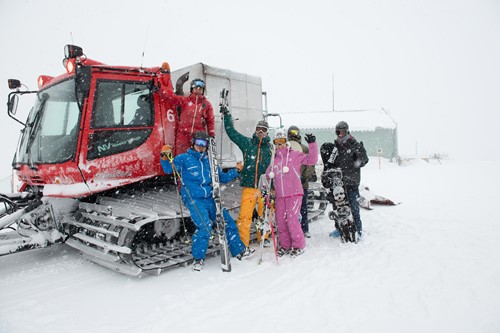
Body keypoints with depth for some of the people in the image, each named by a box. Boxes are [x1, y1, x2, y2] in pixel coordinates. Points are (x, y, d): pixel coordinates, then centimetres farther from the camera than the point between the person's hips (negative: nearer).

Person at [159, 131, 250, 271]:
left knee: (228, 222, 7)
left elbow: (221, 177, 22)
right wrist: (165, 158, -27)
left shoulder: (209, 161, 16)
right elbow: (169, 169, -9)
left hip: (210, 198, 5)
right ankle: (198, 258, -2)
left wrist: (235, 171, 9)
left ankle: (239, 251, 25)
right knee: (205, 226, -22)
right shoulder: (184, 158, 2)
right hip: (193, 199, -5)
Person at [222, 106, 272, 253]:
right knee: (244, 216, -6)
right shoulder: (247, 142, 8)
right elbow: (232, 132, 10)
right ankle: (243, 244, 6)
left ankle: (263, 237, 35)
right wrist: (227, 115, 5)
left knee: (264, 214, 12)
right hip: (249, 186, -1)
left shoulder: (271, 147, 9)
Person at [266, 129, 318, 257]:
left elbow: (311, 160, -4)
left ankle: (299, 246, 9)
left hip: (294, 193, -5)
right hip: (280, 195, 5)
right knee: (280, 221, 7)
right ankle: (285, 245, 23)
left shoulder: (295, 155, 2)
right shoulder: (274, 159, 14)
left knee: (292, 220, -9)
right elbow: (268, 174, 23)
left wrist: (312, 144, -11)